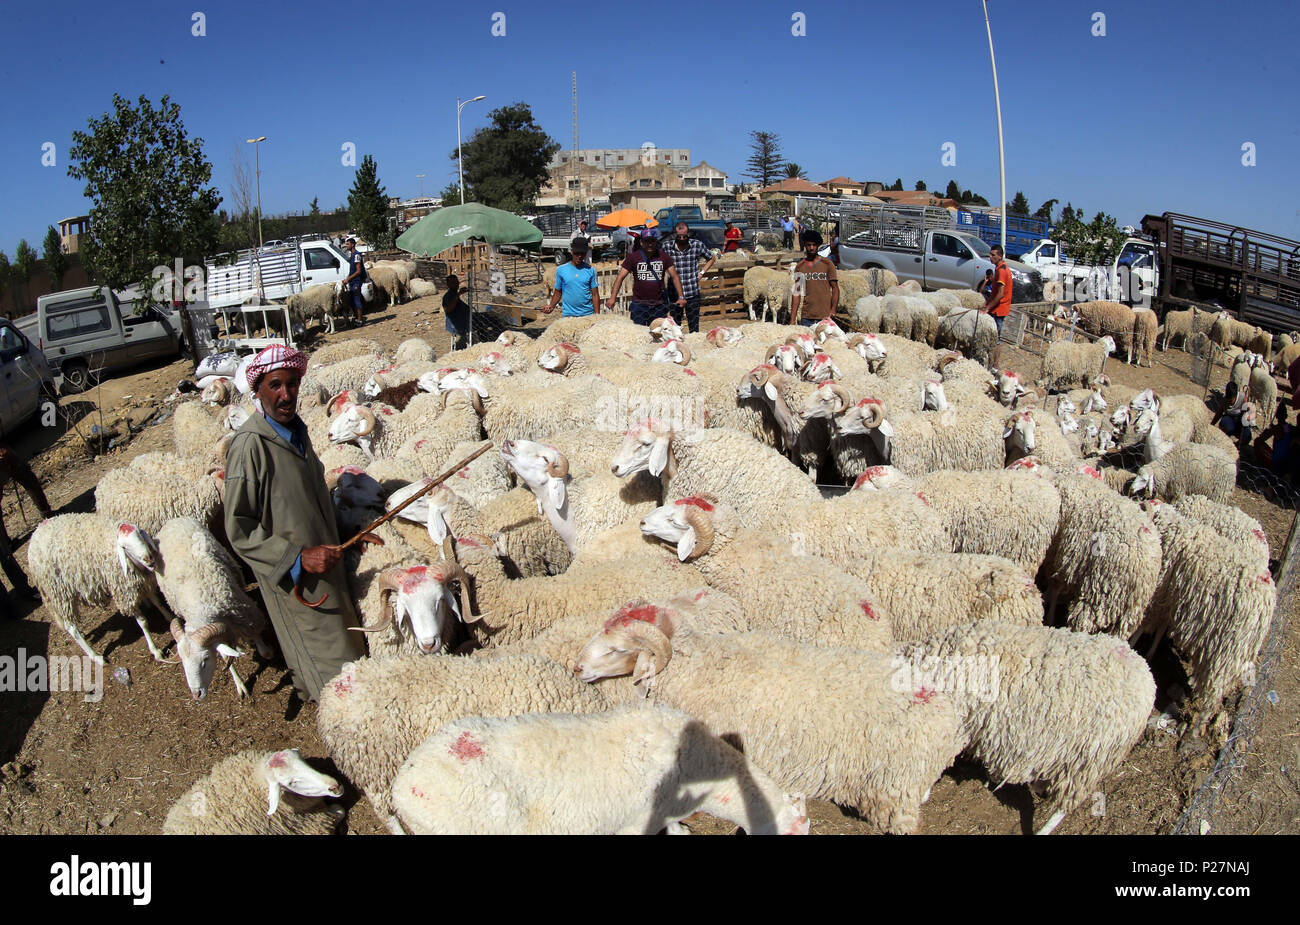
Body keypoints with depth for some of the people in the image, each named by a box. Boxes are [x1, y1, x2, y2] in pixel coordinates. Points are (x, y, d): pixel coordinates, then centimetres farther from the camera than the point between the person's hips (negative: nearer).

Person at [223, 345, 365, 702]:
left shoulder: (295, 428, 2)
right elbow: (239, 530, -22)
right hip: (292, 578, -8)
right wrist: (299, 557, -27)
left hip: (323, 563, 8)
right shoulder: (249, 445, -24)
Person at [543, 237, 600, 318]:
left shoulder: (590, 270, 2)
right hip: (568, 315, 0)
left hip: (588, 315, 0)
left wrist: (597, 315, -2)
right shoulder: (561, 270, 2)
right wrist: (551, 306, -9)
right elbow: (558, 293, 8)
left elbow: (595, 294, 3)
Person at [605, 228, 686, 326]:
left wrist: (681, 297, -5)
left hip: (659, 305, 1)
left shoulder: (664, 257, 6)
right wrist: (612, 298, -13)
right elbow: (620, 277, -2)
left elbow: (675, 277, 6)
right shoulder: (633, 257, 1)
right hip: (639, 304, -1)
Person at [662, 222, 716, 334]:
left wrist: (702, 272, 4)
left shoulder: (697, 245, -1)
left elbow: (710, 259, 15)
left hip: (693, 292, 0)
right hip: (674, 293, 1)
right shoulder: (667, 247, -1)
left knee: (694, 326, 3)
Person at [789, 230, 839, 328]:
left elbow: (835, 288, 5)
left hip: (825, 317, -2)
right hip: (806, 317, 2)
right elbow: (796, 293, 11)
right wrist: (792, 319, 5)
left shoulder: (827, 264, 6)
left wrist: (833, 310, -9)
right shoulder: (799, 267, 11)